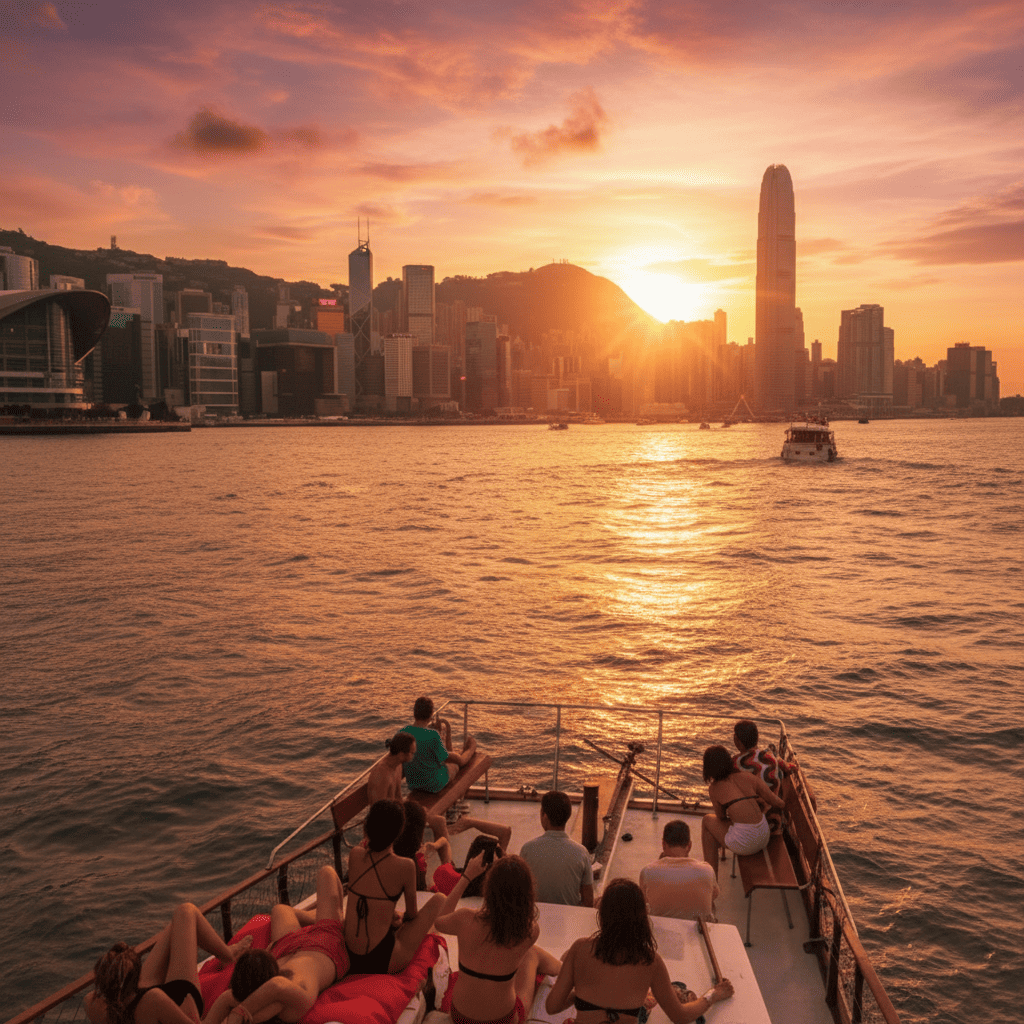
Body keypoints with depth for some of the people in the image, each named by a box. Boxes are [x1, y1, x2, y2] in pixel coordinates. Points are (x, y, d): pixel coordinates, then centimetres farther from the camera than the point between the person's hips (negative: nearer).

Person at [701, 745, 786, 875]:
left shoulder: (714, 788, 3)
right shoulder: (751, 777, 8)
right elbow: (780, 804, 10)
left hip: (743, 843, -5)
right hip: (764, 839, 5)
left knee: (707, 821, 26)